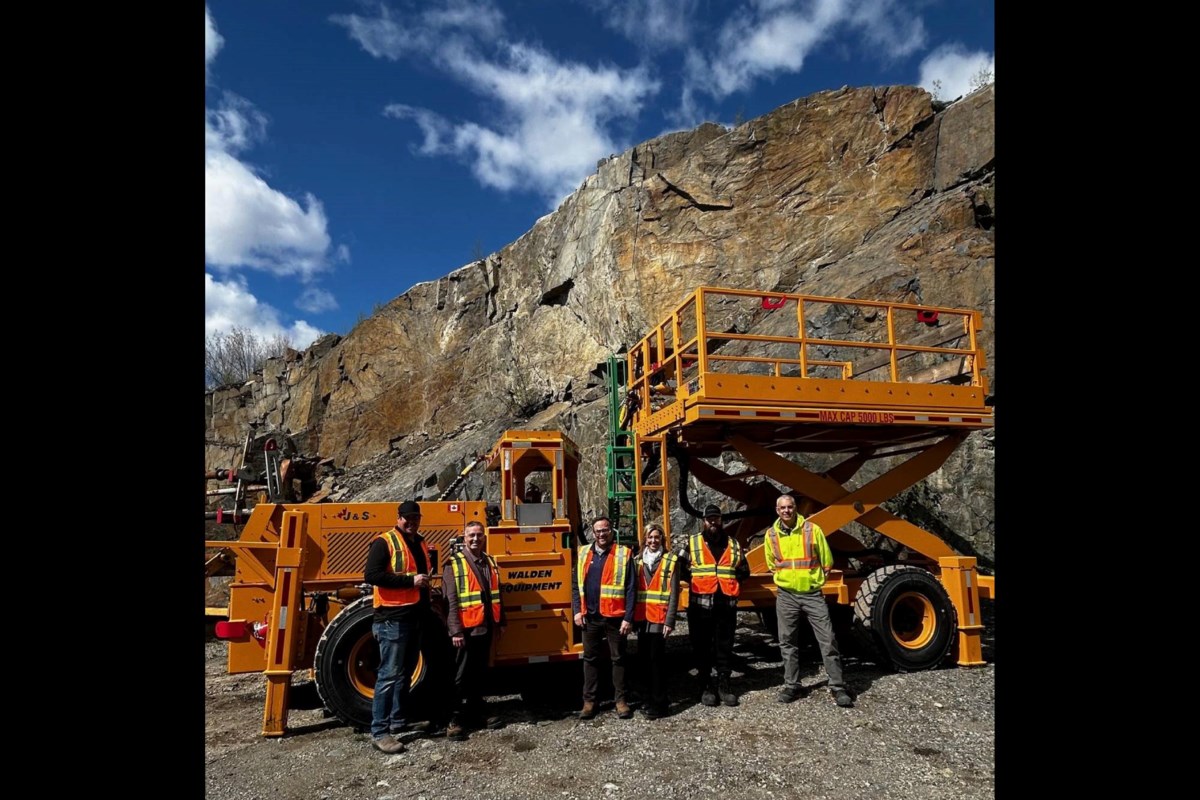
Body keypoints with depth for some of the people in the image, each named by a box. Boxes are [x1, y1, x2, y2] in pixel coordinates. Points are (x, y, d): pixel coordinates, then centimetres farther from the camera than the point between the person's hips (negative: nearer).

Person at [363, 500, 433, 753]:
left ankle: (398, 720, 27)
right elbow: (372, 575, -22)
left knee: (405, 673, 16)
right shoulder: (384, 542, -11)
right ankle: (379, 731, 0)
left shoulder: (420, 543, 14)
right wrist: (410, 581, -22)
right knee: (389, 675, -6)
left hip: (415, 618, 8)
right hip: (393, 619, -8)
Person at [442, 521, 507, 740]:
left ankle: (476, 714, 28)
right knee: (461, 676, 2)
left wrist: (501, 622, 16)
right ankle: (455, 720, 11)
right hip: (466, 630, -6)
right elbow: (451, 601, -14)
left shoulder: (490, 562, 11)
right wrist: (456, 631, -18)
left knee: (480, 674, 16)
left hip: (486, 629, 6)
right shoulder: (454, 564, -8)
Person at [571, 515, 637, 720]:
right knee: (590, 658, 12)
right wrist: (577, 611, 0)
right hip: (590, 617, 3)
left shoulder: (624, 554, -6)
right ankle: (589, 700, 23)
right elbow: (576, 585, 9)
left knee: (618, 658, 9)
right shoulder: (583, 554, 6)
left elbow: (631, 589, -7)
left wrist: (628, 618, -12)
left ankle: (620, 700, 21)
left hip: (615, 617, -3)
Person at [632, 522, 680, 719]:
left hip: (659, 619, -5)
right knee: (643, 660, 11)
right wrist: (631, 617, 6)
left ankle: (659, 704, 8)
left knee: (656, 660, -3)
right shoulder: (637, 560, 11)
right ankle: (651, 699, 26)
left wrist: (670, 621, -12)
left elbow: (674, 594, -6)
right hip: (641, 618, 5)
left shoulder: (670, 560, -2)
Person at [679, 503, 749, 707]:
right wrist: (699, 582, -1)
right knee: (701, 647, 6)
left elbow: (744, 571, 15)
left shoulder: (733, 544, 10)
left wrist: (729, 581, 4)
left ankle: (724, 685, 22)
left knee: (725, 647, 9)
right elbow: (682, 569, 3)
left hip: (726, 604, 2)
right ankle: (706, 686, 18)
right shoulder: (692, 543, 3)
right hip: (700, 604, -2)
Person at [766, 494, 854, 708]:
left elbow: (827, 561, 4)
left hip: (812, 594, -2)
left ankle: (838, 687, 9)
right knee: (787, 643, 8)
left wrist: (815, 580, 9)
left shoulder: (812, 530, -7)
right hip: (786, 596, 2)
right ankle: (792, 686, 20)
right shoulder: (771, 535, -1)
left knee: (828, 641, -1)